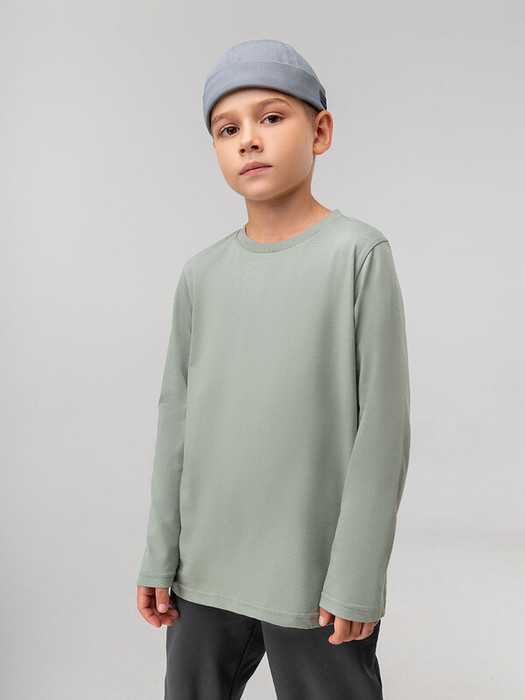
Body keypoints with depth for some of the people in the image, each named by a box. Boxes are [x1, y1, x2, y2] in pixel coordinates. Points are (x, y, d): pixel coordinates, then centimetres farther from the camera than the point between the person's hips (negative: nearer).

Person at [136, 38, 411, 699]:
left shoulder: (358, 254, -7)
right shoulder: (201, 273, 5)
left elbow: (382, 424, -9)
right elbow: (177, 420, 8)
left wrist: (356, 577, -10)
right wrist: (160, 556, 9)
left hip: (312, 579, -4)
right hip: (205, 573, 4)